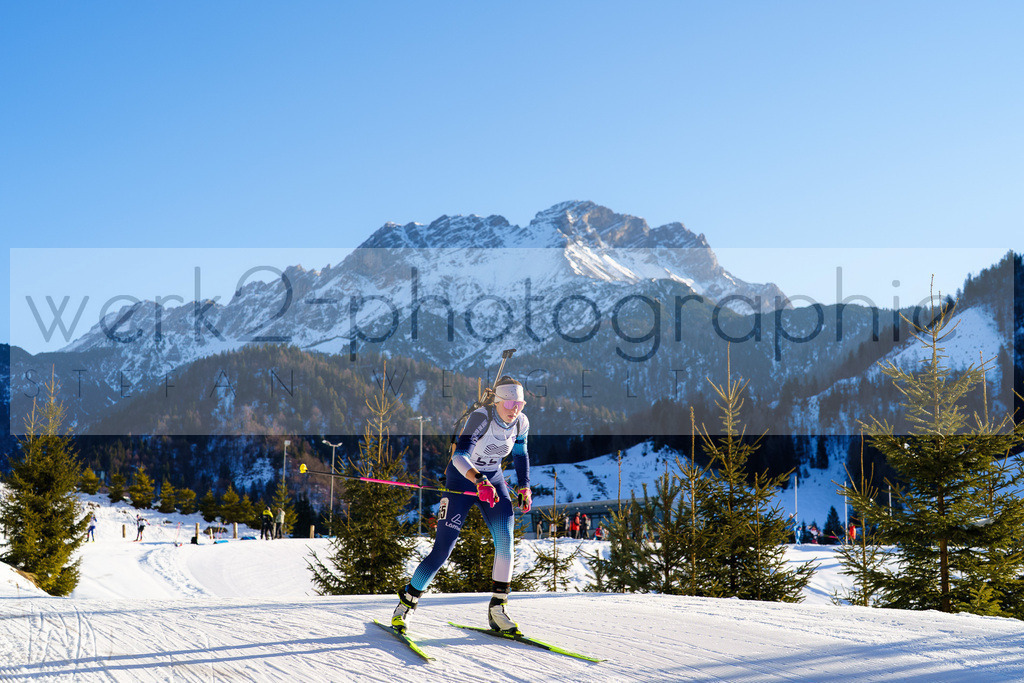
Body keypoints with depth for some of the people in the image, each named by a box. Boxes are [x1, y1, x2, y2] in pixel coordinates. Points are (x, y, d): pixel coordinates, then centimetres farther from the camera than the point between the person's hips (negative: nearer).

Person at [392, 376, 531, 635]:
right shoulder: (481, 416, -28)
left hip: (493, 478, 5)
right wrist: (480, 482, -56)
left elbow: (520, 455, 12)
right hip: (462, 479, -5)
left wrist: (524, 488, 6)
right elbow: (460, 455, -41)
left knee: (505, 539, -17)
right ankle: (406, 602, 11)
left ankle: (497, 607, -7)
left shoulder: (521, 422, -10)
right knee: (443, 547, -7)